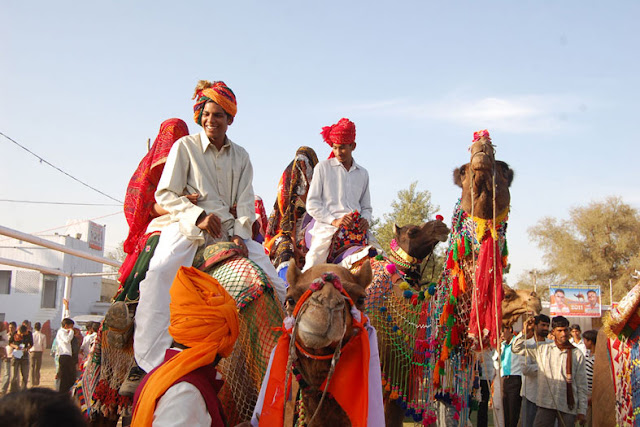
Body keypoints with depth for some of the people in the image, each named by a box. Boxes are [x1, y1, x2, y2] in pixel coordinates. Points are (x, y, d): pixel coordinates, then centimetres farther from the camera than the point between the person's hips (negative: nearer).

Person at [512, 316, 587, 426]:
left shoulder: (577, 354, 6)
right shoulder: (542, 349, 7)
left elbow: (581, 385, 7)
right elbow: (516, 348, 11)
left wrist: (581, 411, 4)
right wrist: (525, 331, -3)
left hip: (568, 407, 0)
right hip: (546, 404, 0)